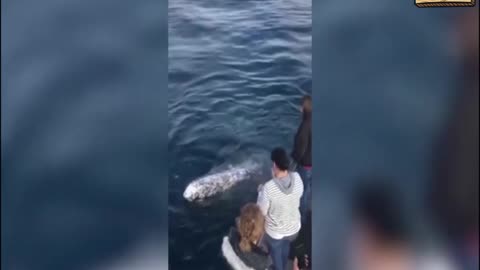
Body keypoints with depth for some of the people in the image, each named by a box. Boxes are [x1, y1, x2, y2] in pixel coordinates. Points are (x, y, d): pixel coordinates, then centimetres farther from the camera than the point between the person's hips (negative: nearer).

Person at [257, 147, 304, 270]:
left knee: (276, 253, 28)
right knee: (286, 245, 36)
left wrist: (261, 191, -6)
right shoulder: (297, 178, -22)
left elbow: (262, 212, -19)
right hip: (294, 227, 4)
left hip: (274, 231, -4)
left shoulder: (268, 188, -35)